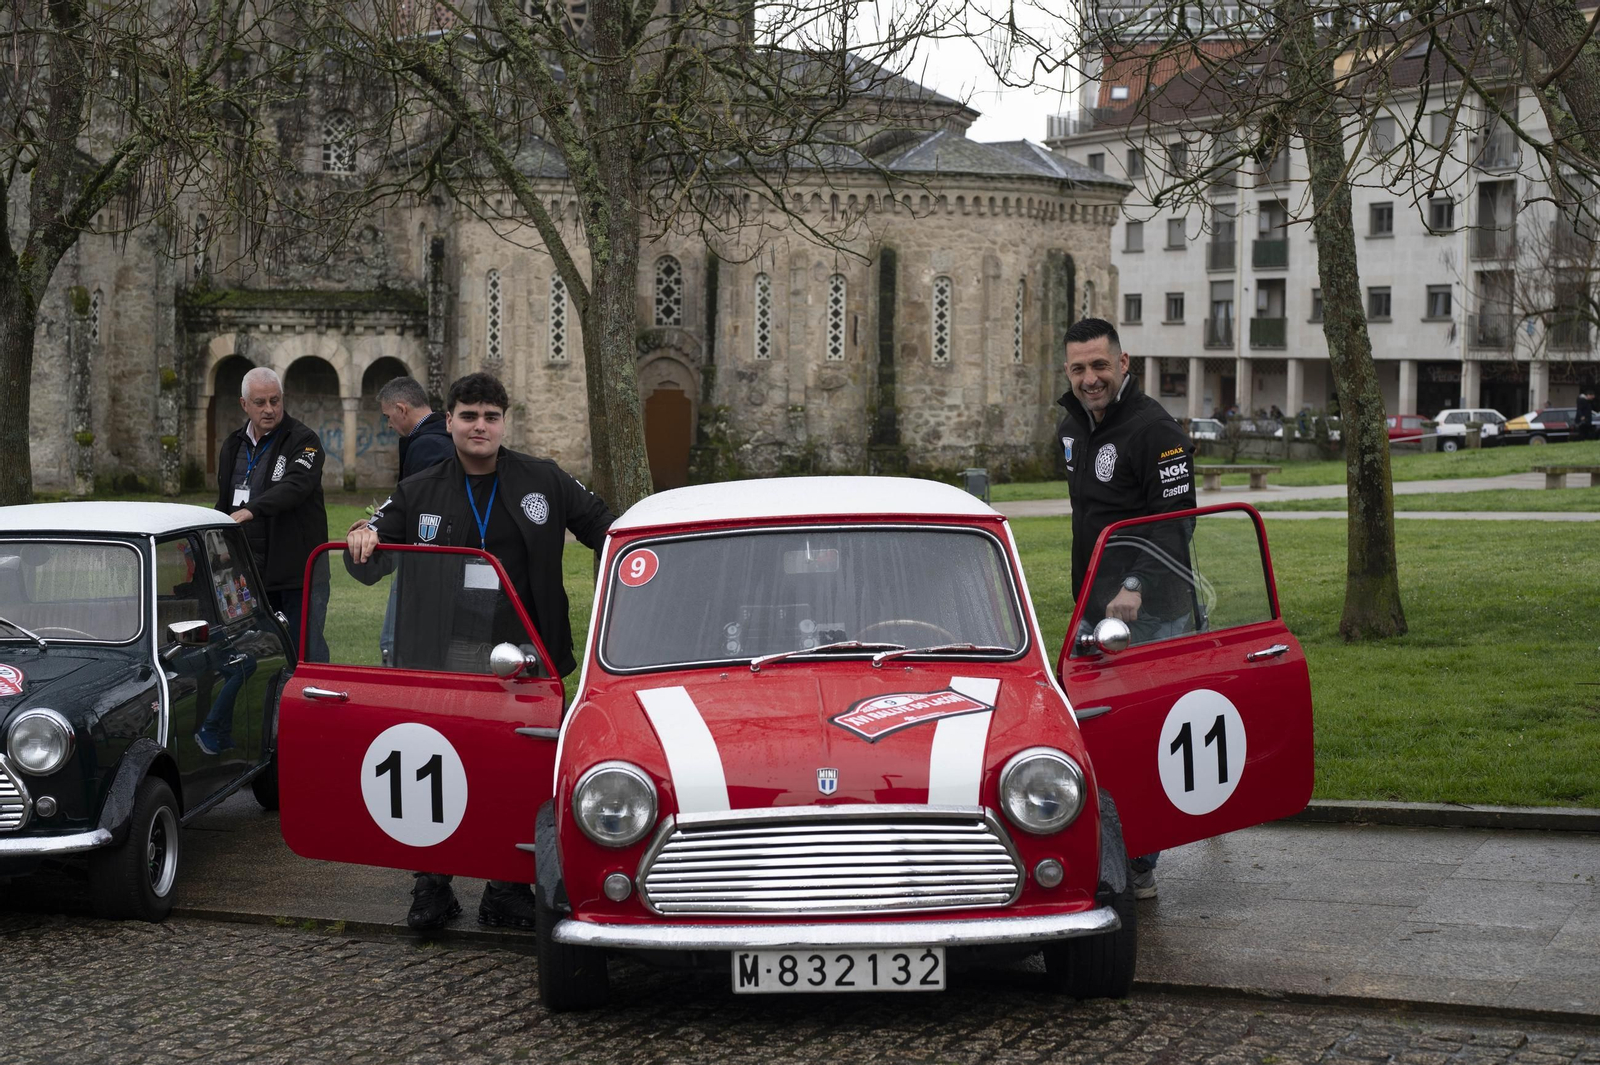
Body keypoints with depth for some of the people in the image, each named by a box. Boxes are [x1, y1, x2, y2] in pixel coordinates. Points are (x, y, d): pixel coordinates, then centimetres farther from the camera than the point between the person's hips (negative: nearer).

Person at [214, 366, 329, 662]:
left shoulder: (303, 440, -8)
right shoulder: (233, 446, 14)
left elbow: (295, 486, -27)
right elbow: (224, 504, 24)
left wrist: (251, 510, -40)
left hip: (300, 570, -6)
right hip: (250, 570, 6)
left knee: (306, 651, -5)